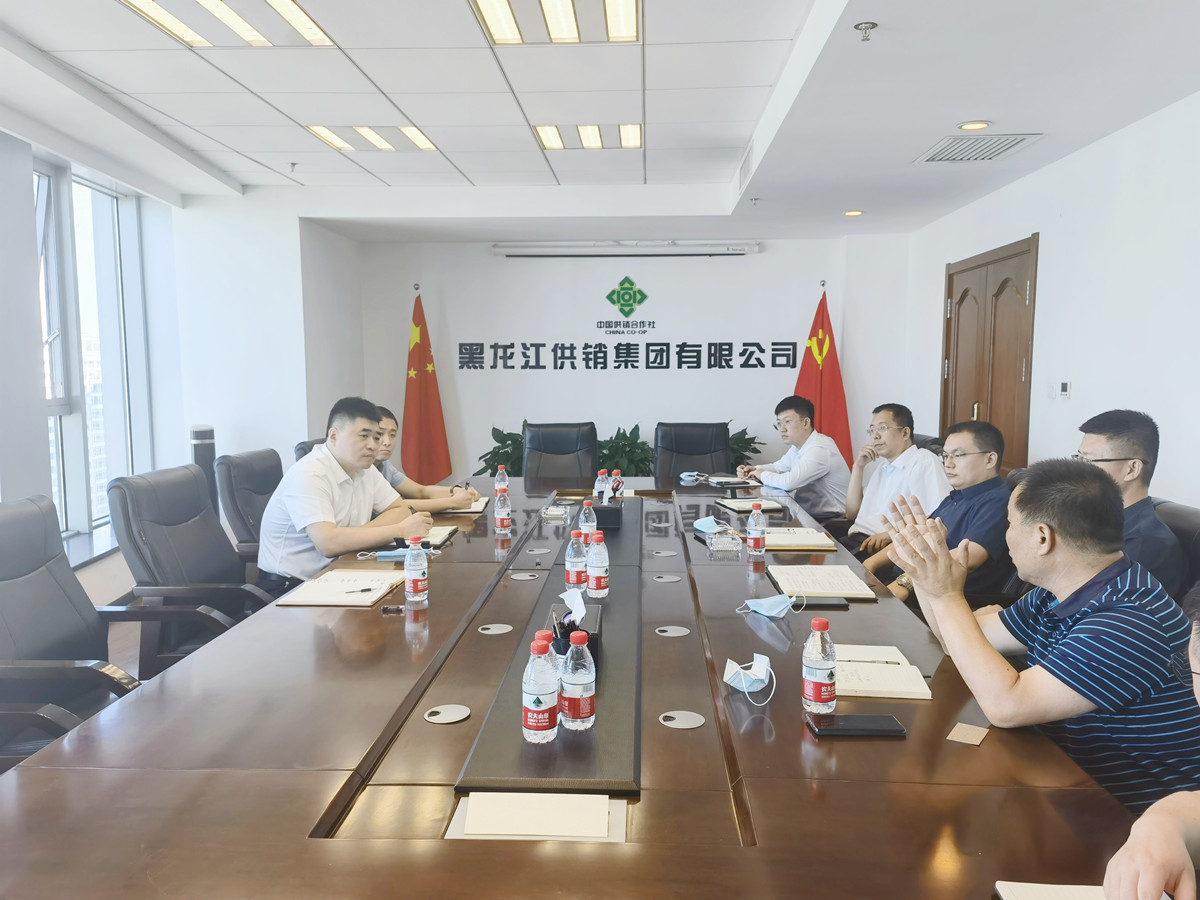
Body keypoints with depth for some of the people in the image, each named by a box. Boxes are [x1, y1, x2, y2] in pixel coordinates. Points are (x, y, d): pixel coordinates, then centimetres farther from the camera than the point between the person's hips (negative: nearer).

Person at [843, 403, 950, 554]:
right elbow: (852, 514, 22)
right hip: (857, 537, 8)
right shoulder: (883, 466, 25)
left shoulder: (925, 462, -2)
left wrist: (890, 534, -23)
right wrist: (858, 467, 14)